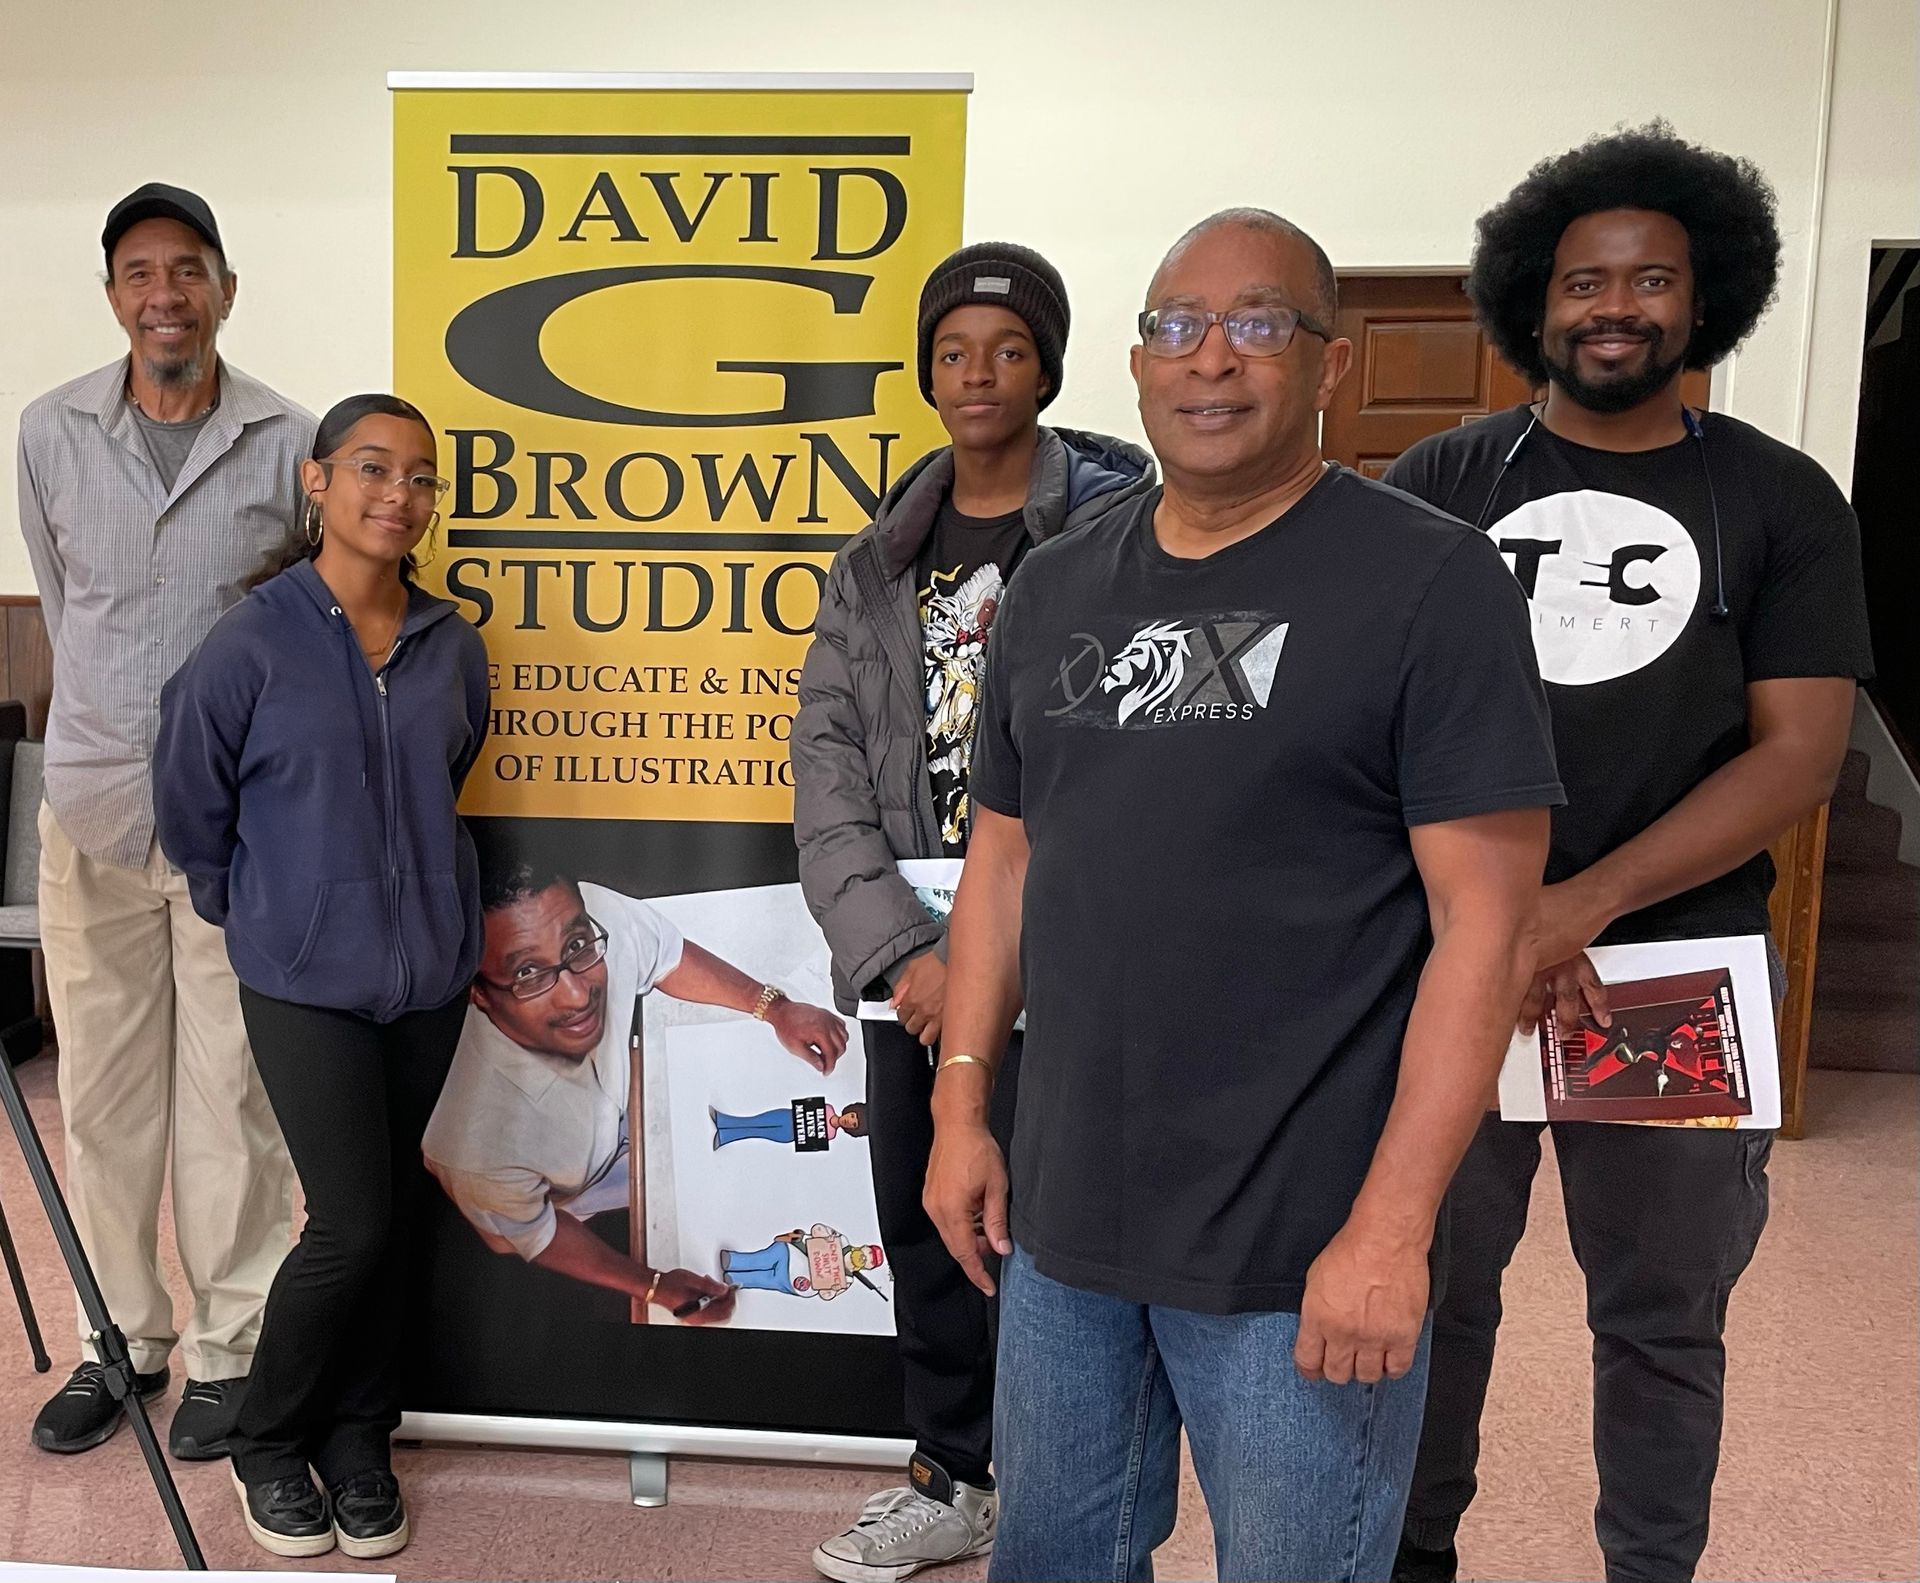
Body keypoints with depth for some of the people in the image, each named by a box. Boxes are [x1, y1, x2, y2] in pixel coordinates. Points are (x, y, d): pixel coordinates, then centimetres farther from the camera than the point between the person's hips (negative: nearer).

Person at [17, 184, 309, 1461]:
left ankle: (229, 1347, 20)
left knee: (232, 1093, 4)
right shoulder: (51, 433, 4)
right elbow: (62, 605, 14)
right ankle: (121, 1338, 28)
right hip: (92, 806, 3)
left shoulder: (289, 442, -3)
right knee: (103, 1093, 11)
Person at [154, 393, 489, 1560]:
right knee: (352, 1221, -5)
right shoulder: (251, 644, -10)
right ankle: (269, 1445, 22)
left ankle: (358, 1440, 30)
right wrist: (264, 914, 10)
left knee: (395, 1216, 11)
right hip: (305, 981, -4)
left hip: (431, 971, 4)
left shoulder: (453, 646, 1)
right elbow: (191, 807, 2)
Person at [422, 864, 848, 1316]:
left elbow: (669, 958, -12)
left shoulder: (598, 916, -39)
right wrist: (654, 1286, -20)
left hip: (619, 1098, 4)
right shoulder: (481, 1152, -48)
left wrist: (775, 1008, -13)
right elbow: (531, 1235, -23)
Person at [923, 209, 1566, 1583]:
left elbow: (1486, 923, -13)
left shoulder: (1432, 582, -10)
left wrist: (1392, 1226, -16)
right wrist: (963, 1104, 8)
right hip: (1061, 1214, 6)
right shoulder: (1057, 586, 7)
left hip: (1301, 1255, -5)